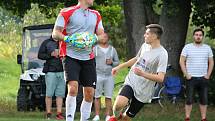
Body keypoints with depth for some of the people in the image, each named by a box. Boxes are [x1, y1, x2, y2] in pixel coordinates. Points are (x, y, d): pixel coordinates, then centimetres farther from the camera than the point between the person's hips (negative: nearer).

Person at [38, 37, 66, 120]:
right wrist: (51, 55, -8)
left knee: (60, 94, -1)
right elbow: (40, 55, 6)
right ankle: (48, 113, 1)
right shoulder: (46, 43, 10)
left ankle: (59, 113, 1)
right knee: (49, 94, -3)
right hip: (51, 71, -2)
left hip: (62, 71, 2)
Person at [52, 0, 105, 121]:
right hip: (71, 56, -5)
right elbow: (55, 34, -4)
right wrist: (69, 39, -22)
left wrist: (95, 39, -8)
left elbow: (101, 35, 15)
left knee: (89, 93, 3)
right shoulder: (67, 13, -2)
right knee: (73, 88, -21)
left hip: (89, 58, 5)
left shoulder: (96, 15, 15)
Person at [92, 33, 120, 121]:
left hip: (109, 76, 2)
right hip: (98, 75, -2)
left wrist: (112, 63, -7)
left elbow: (117, 62, 16)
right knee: (97, 97, -2)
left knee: (108, 97, -2)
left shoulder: (112, 49, 12)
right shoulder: (95, 49, 5)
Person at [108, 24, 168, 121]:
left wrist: (143, 74, -38)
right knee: (119, 104, -26)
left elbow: (160, 78, -25)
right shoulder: (145, 46, 5)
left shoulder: (162, 54, -18)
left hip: (143, 92, -4)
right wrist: (119, 67, 26)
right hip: (131, 81, 4)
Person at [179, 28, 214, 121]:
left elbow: (211, 62, 11)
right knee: (189, 100, -1)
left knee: (204, 100, 5)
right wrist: (186, 75, -8)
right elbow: (182, 61, -2)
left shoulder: (207, 48, 7)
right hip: (191, 78, -2)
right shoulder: (187, 47, -1)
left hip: (203, 78, 2)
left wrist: (208, 75, 1)